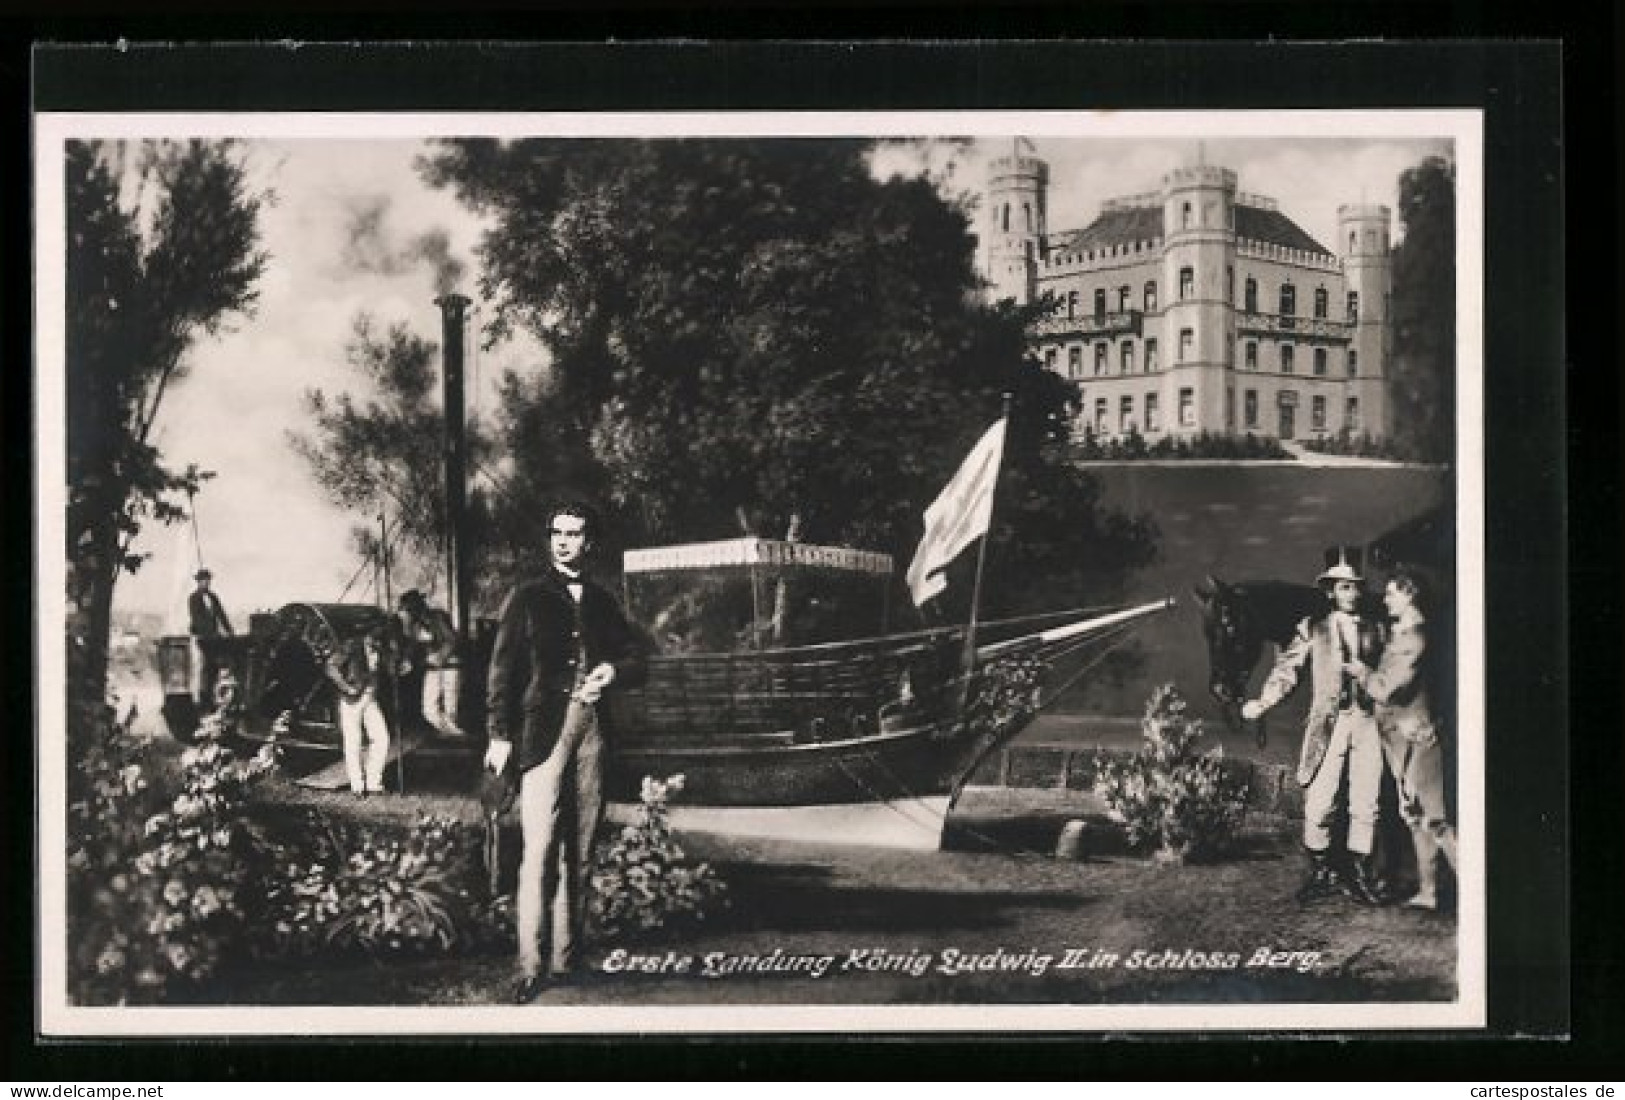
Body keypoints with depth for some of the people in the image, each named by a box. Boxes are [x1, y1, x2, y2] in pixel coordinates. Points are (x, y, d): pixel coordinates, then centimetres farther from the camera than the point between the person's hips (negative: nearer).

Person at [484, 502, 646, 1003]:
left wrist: (612, 671, -2)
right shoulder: (527, 598, 5)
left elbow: (635, 659, 21)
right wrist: (500, 735, -9)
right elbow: (502, 670, 0)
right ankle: (531, 967, -12)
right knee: (540, 849, -12)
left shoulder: (602, 602, 17)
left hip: (591, 728, 4)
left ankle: (566, 957, 12)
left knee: (579, 851, 5)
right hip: (544, 729, -4)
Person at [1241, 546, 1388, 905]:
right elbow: (1286, 670, -1)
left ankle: (1358, 872, 13)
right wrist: (1262, 702, -13)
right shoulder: (1312, 630, 7)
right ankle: (1321, 870, 12)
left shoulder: (1373, 630, 14)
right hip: (1328, 724, -2)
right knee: (1318, 805, -5)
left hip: (1368, 723, 2)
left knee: (1365, 805, 2)